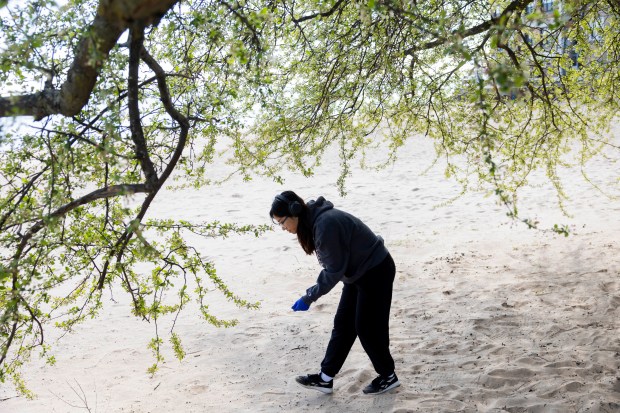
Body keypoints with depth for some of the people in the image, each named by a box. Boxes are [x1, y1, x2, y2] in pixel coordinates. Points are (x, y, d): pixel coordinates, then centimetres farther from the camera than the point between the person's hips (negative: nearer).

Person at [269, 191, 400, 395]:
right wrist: (314, 289, 4)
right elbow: (332, 264, 9)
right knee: (343, 325, 11)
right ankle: (325, 378, 18)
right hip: (359, 272, 9)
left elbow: (334, 270, -25)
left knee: (367, 327, 2)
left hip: (376, 272, -9)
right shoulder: (314, 220, 1)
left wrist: (309, 297, -18)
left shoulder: (326, 224, -29)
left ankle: (388, 377, 21)